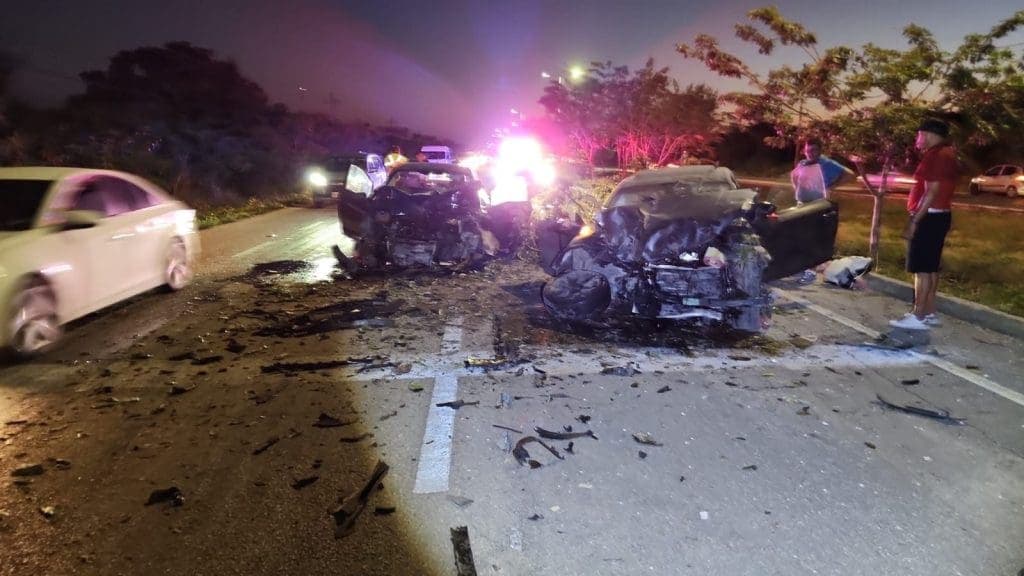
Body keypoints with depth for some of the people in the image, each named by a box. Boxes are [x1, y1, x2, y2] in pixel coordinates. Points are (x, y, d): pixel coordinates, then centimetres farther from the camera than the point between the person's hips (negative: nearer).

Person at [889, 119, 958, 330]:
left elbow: (932, 192, -21)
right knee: (930, 267, 13)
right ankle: (929, 313, 18)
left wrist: (914, 221, -22)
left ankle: (918, 316, -6)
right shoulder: (946, 154, 18)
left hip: (929, 218, -11)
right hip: (938, 216, 11)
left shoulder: (937, 155, -15)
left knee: (922, 268, -9)